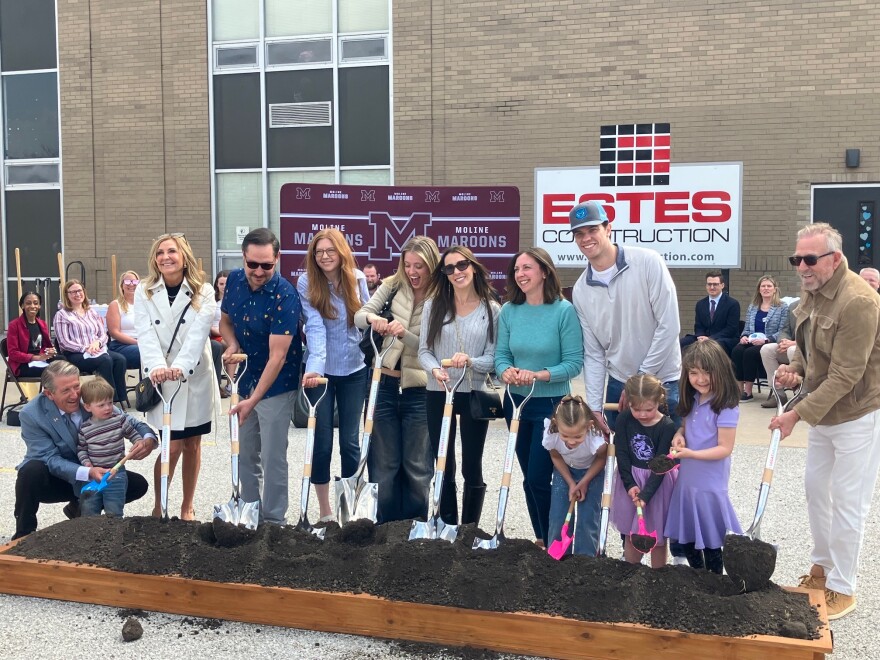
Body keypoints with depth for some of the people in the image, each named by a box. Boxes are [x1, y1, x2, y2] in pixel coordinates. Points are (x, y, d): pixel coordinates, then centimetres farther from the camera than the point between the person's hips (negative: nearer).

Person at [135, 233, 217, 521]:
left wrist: (180, 366, -31)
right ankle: (158, 506, 14)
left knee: (192, 444, 10)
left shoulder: (203, 292, -2)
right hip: (160, 380, -1)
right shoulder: (144, 292, 0)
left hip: (195, 378, 1)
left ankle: (187, 506, 24)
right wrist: (157, 366, -30)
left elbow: (198, 334, -15)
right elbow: (146, 335, -12)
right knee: (171, 446, -5)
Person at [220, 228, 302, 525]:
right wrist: (232, 345, -10)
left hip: (275, 386, -6)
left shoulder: (285, 296, -24)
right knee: (246, 454, 15)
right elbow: (225, 320, 12)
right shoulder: (234, 280, -5)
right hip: (244, 379, 6)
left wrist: (253, 400, -31)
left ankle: (274, 520, 14)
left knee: (272, 457, 0)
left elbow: (277, 357, -27)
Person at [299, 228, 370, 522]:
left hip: (354, 370, 2)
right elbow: (315, 327, -23)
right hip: (322, 371, -2)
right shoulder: (307, 283, -11)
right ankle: (325, 511, 15)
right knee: (322, 441, 2)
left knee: (350, 439, 8)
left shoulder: (358, 278, -2)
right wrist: (314, 368, -35)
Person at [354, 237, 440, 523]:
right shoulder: (393, 285, 2)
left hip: (419, 391, -3)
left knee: (416, 466, 8)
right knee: (382, 463, 11)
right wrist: (372, 318, -24)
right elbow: (358, 316, -1)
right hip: (386, 385, 3)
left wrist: (405, 333, -28)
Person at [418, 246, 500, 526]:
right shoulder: (433, 306, 3)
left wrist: (470, 361, -24)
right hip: (438, 395, 2)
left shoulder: (492, 310, -2)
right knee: (443, 467, 10)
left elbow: (493, 358, -4)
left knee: (472, 468, 8)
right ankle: (448, 529, 22)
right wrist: (435, 369, -18)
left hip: (475, 395, -1)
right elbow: (424, 350, 2)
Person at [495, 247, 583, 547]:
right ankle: (541, 539, 29)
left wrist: (538, 375, -26)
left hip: (552, 404, -5)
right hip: (517, 402, 5)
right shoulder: (509, 311, 0)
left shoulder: (563, 310, -13)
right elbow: (501, 354, 3)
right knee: (530, 477, 13)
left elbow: (575, 362, -14)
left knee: (538, 478, -6)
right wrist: (506, 372, -19)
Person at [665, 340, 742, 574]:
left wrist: (692, 454, -29)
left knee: (710, 542, 6)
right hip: (686, 480, 7)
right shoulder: (692, 401, 4)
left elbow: (725, 448, -18)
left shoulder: (725, 407, -18)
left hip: (709, 484, -7)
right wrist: (679, 435, -5)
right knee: (687, 538, 18)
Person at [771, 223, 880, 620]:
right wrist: (794, 368, -4)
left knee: (847, 501, 0)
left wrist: (798, 414, -26)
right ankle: (822, 567, 36)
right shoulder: (811, 291, 1)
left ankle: (842, 588, 14)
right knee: (816, 487, 18)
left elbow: (844, 377, -27)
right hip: (823, 410, 9)